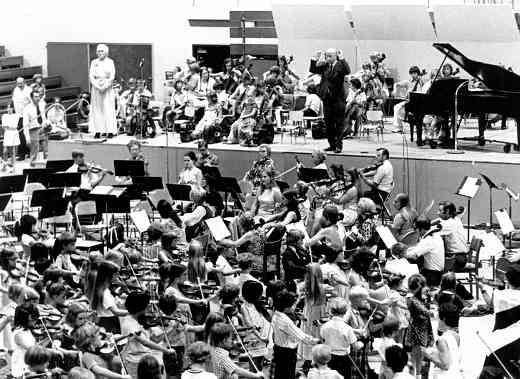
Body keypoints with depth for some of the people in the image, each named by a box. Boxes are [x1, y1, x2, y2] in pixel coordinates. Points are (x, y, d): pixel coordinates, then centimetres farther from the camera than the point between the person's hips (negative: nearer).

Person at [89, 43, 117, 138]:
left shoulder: (110, 62, 4)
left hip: (107, 87, -2)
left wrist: (105, 86, -12)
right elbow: (91, 76, 3)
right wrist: (98, 87, -10)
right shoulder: (94, 62, 10)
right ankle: (98, 131, -2)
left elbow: (112, 76, -3)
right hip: (96, 87, 2)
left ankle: (110, 131, -6)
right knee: (97, 109, -1)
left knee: (108, 109, -6)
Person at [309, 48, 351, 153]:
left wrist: (341, 59, -29)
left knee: (339, 123, 0)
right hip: (327, 98, 6)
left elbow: (347, 71, -26)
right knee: (328, 123, 11)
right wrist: (314, 59, 1)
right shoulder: (325, 66, 9)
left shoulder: (340, 65, -7)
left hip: (338, 98, -6)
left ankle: (338, 145, 4)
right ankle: (332, 144, 19)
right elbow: (313, 70, 13)